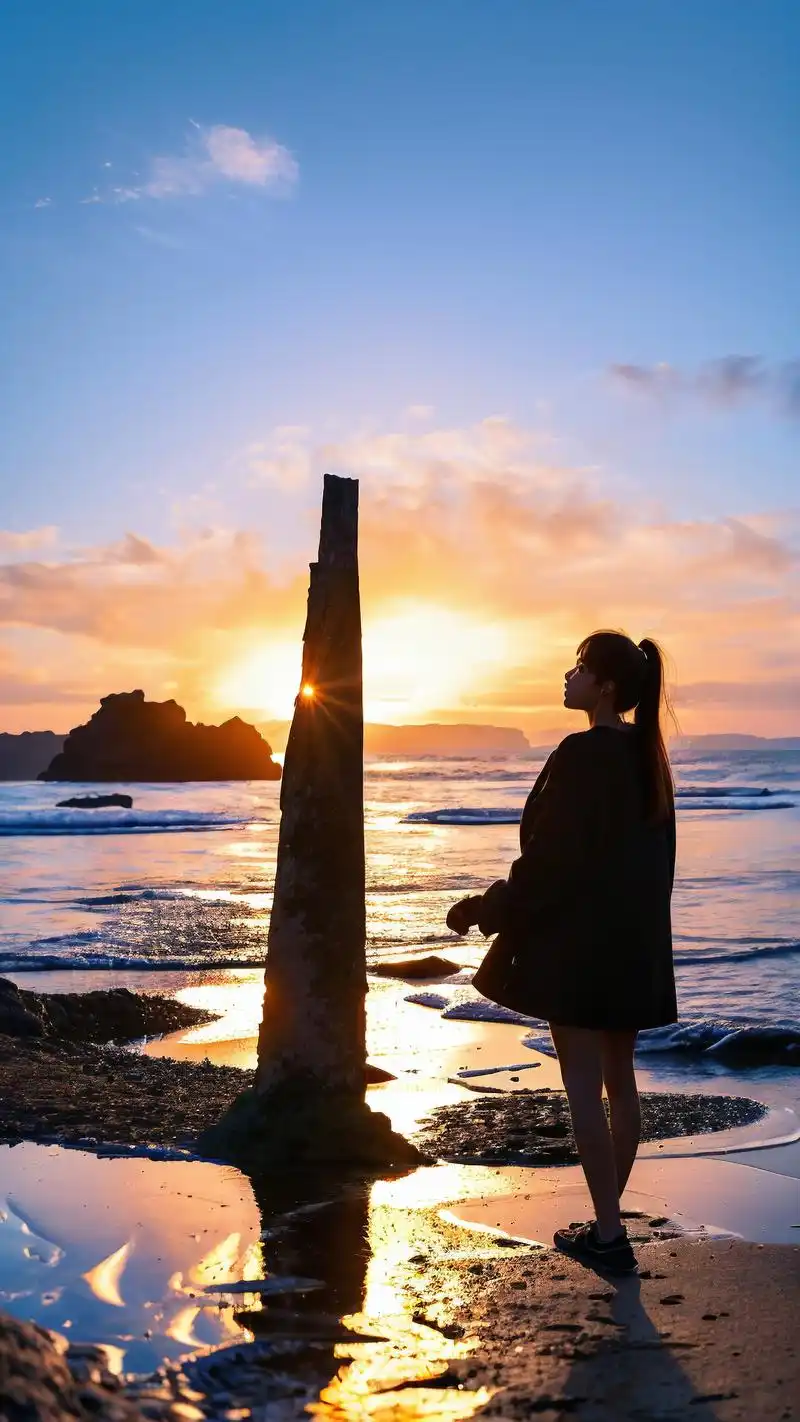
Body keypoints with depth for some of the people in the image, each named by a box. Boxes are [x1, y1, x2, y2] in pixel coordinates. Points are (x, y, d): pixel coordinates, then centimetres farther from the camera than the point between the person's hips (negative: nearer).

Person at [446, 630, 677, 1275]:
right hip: (636, 942, 9)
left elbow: (554, 857, -18)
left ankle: (608, 1235, 5)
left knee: (583, 1088, 0)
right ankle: (610, 1221, 24)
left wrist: (484, 908, -8)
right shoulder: (648, 755, 8)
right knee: (619, 1082, 14)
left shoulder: (583, 754, -18)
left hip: (578, 942, -9)